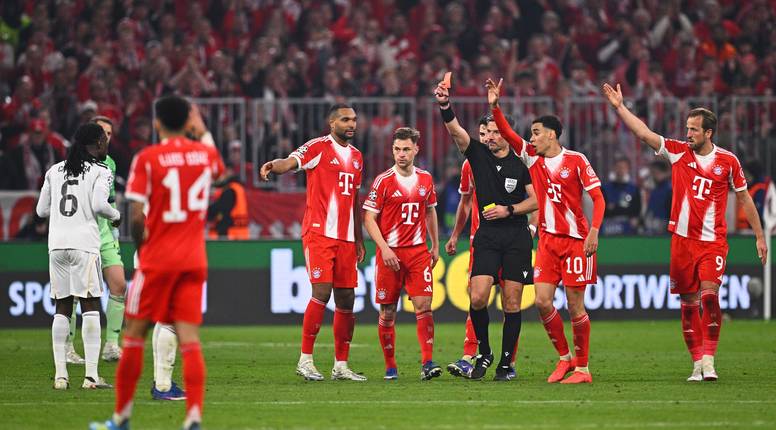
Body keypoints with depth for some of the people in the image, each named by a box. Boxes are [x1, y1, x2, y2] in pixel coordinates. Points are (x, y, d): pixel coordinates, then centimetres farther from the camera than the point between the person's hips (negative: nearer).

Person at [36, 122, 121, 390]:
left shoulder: (54, 171, 14)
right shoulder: (100, 172, -1)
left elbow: (41, 210, 14)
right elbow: (99, 204, -14)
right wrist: (115, 216, 5)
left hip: (56, 245, 5)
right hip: (84, 245, -5)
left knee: (62, 308, 7)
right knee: (90, 306, -2)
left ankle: (60, 375, 3)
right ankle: (91, 375, -8)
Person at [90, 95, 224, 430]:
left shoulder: (147, 158, -9)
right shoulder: (206, 154, 4)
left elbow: (136, 217, -13)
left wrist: (141, 245, 5)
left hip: (157, 260, -4)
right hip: (194, 259, 4)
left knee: (134, 334, 7)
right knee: (189, 339, -1)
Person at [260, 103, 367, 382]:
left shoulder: (356, 157, 19)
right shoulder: (318, 147, -3)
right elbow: (291, 162, -21)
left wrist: (359, 240, 23)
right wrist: (273, 166, -45)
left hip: (346, 238, 7)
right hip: (319, 232, -7)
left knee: (346, 299, 5)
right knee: (322, 291, -15)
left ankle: (341, 365, 12)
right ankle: (305, 360, -9)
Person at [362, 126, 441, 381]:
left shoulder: (425, 179, 8)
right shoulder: (384, 181, -5)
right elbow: (369, 218, -5)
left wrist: (435, 245, 20)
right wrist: (384, 248, -15)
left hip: (418, 252, 2)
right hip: (390, 253, -2)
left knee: (424, 306, -9)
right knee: (387, 312, 3)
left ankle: (427, 363, -12)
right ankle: (390, 367, 12)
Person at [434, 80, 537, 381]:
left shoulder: (521, 165, 2)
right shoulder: (479, 155, 5)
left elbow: (535, 201, 3)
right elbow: (456, 131, -10)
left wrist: (508, 210, -10)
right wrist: (445, 106, -25)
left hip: (517, 237, -1)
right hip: (487, 236, 1)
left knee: (511, 303, -1)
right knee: (477, 298, -12)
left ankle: (506, 363, 7)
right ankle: (484, 353, 8)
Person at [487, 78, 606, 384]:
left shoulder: (576, 161, -6)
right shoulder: (533, 158, 10)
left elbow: (598, 198, -7)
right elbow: (508, 134, 5)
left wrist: (594, 232, -19)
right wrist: (494, 106, -9)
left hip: (575, 240, -5)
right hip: (547, 240, 5)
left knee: (575, 305, -4)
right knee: (542, 301, -4)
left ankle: (582, 367, 5)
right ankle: (564, 357, 13)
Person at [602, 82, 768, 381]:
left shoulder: (728, 161, 0)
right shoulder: (678, 152, 3)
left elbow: (744, 199, 9)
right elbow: (644, 133, 0)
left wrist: (759, 236, 10)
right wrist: (619, 107, -8)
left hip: (713, 241, -2)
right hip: (683, 239, 2)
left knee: (709, 295, -19)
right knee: (688, 303, 3)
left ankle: (709, 360, -15)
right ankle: (698, 363, 11)